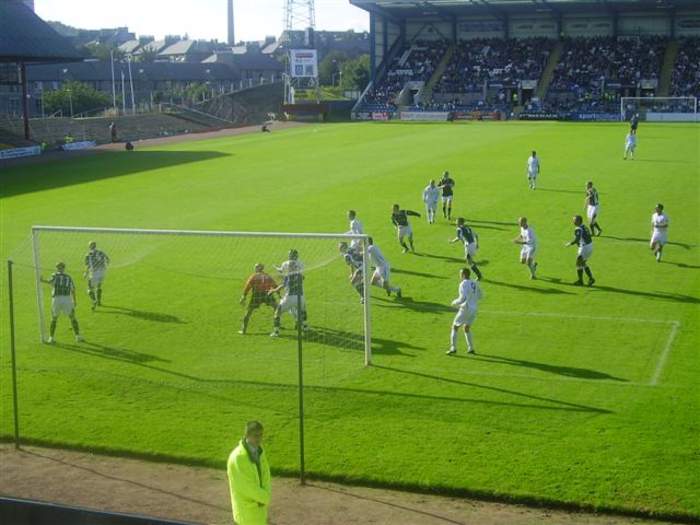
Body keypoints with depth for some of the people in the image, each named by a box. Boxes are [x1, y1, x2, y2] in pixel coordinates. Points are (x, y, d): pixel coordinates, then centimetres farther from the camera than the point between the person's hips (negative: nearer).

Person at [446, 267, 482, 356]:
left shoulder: (463, 284, -16)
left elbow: (462, 298, -24)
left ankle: (453, 349, 4)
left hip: (465, 309, -7)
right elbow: (480, 295, 16)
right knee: (467, 328, 24)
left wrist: (455, 302, -6)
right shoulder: (475, 283, 6)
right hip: (474, 309, 7)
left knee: (455, 327, 8)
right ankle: (471, 348, 19)